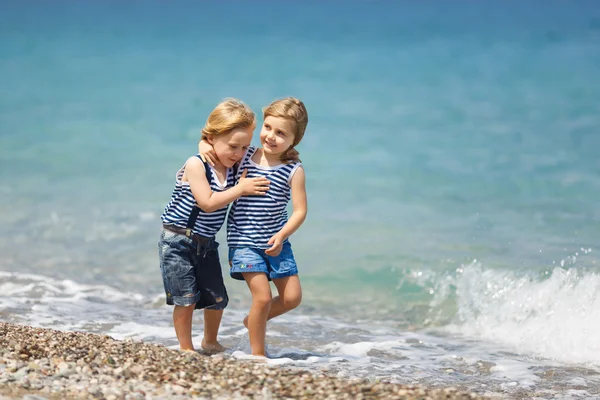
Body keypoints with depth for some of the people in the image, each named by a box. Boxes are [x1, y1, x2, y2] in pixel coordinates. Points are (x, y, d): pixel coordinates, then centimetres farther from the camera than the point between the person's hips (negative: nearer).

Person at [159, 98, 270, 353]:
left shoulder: (233, 166, 0)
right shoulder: (196, 165, -19)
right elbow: (207, 203, -27)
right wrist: (241, 189, -24)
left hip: (206, 244, 6)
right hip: (178, 240, -6)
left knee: (217, 298, 7)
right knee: (186, 298, -6)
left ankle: (210, 342, 30)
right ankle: (186, 349, 10)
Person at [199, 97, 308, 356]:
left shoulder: (294, 170, -8)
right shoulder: (244, 157, -5)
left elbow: (300, 210, -8)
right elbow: (212, 141, 9)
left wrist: (281, 236, -20)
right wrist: (205, 146, -13)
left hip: (276, 242, 2)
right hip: (244, 241, -2)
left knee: (292, 297, 4)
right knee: (263, 296, -11)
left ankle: (254, 321, 32)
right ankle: (257, 354, 5)